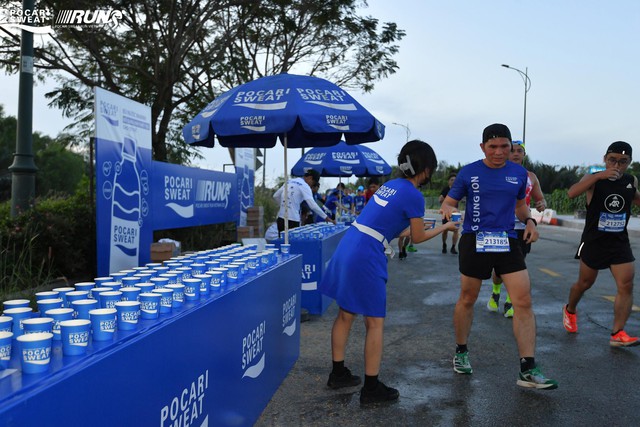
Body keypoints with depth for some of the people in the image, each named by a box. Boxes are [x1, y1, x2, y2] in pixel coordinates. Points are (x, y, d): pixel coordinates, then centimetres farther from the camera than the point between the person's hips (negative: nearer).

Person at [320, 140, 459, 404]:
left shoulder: (391, 185, 15)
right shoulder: (414, 196, -8)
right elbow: (418, 238, 4)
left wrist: (414, 227, 36)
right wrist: (445, 227, 18)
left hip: (346, 248, 9)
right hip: (366, 257, -8)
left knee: (345, 315, 17)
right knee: (375, 323, 4)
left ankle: (338, 373, 31)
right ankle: (371, 388, 14)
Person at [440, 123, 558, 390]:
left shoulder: (519, 173, 7)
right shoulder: (468, 173, -2)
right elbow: (449, 201, 3)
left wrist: (529, 221, 2)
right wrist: (447, 209, -21)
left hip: (507, 242, 3)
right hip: (474, 241, -2)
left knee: (524, 301, -7)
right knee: (467, 299, 9)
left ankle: (528, 370, 0)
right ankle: (461, 353, 31)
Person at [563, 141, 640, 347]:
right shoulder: (593, 179, -10)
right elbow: (572, 193, -31)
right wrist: (599, 176, -39)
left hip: (620, 242, 3)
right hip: (594, 241, -3)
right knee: (585, 283, 11)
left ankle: (617, 334, -5)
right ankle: (570, 310, 39)